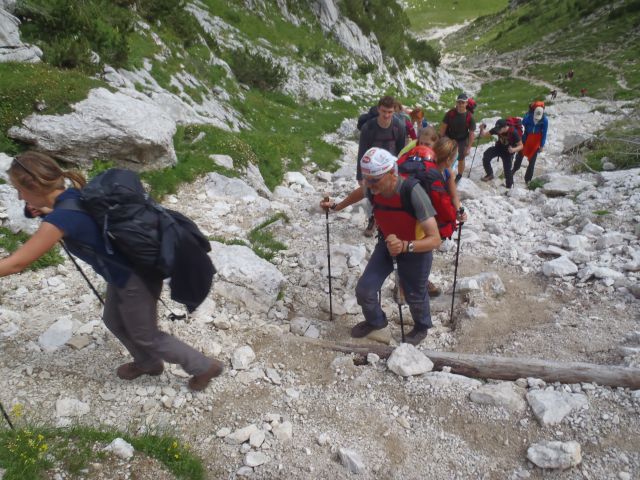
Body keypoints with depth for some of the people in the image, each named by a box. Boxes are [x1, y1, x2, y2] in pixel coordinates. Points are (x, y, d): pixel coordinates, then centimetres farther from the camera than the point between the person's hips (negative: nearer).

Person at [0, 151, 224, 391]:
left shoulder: (63, 216, -27)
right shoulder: (78, 195, -2)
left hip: (136, 280, -9)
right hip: (127, 271, 9)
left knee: (146, 337, 13)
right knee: (113, 321, 28)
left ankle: (205, 366, 29)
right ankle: (148, 363, 51)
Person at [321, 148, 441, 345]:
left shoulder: (413, 193, -38)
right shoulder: (372, 188, -22)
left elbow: (435, 239, -39)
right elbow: (360, 192, 8)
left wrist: (405, 246, -54)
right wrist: (337, 206, 18)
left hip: (417, 249, -4)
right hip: (387, 243, 4)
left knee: (414, 295, 14)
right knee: (364, 289, 1)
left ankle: (421, 327, 49)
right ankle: (375, 321, 35)